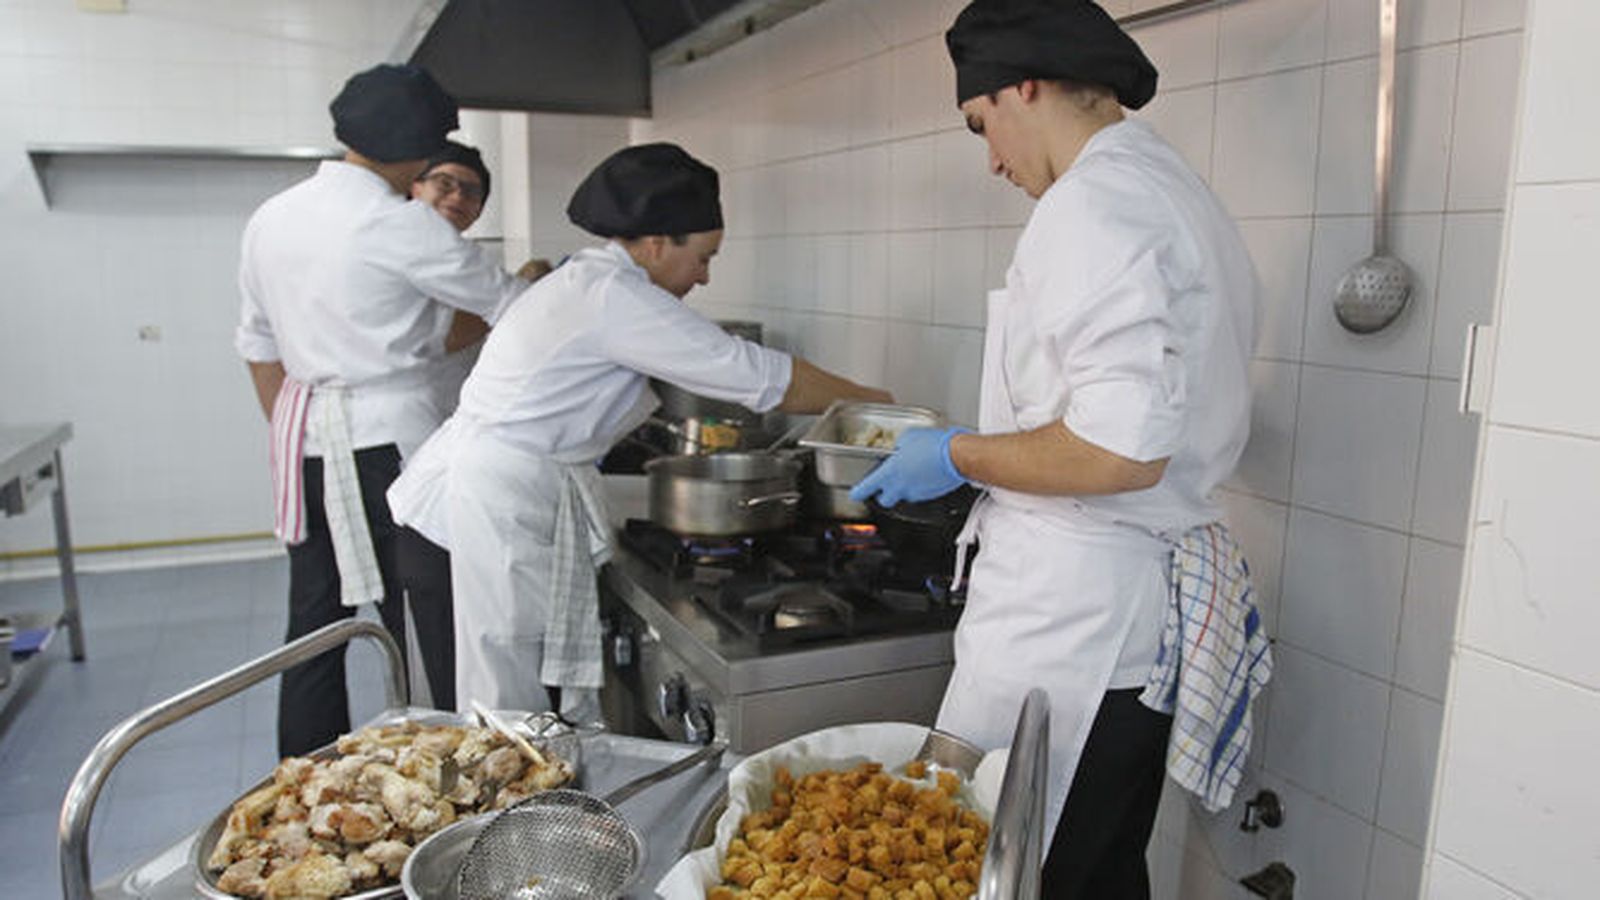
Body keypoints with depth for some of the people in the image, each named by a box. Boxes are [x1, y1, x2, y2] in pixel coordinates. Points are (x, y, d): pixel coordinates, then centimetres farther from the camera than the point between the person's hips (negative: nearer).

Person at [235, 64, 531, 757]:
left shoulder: (270, 218, 11)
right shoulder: (399, 224, -12)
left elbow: (258, 344, 17)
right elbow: (501, 300, -1)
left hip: (302, 440, 8)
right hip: (386, 438, -7)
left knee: (315, 625, 15)